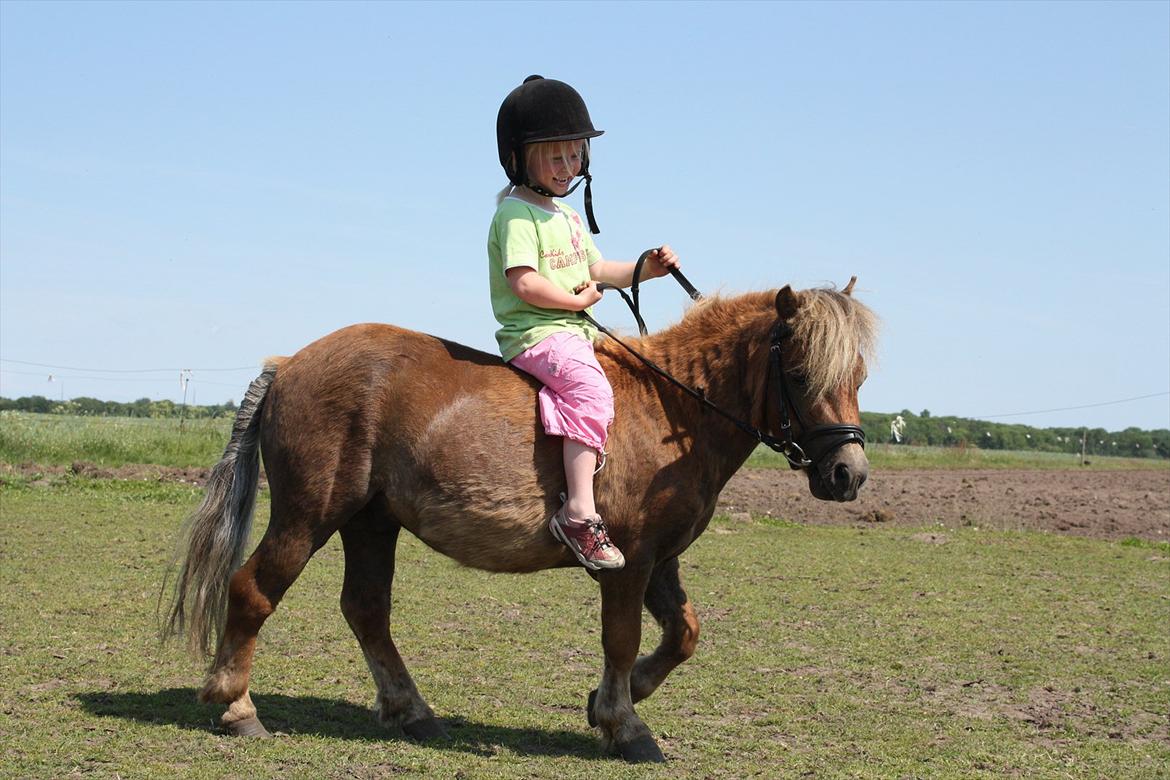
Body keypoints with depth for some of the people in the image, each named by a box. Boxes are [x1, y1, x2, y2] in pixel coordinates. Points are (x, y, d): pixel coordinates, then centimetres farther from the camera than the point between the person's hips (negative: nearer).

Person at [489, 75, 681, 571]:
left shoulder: (567, 214, 21)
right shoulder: (517, 213, -10)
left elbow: (598, 270, 24)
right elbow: (525, 283, -22)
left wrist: (648, 268, 10)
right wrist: (576, 299, -14)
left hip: (575, 330, 10)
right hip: (534, 333, -10)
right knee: (590, 387, -31)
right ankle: (579, 512, -38)